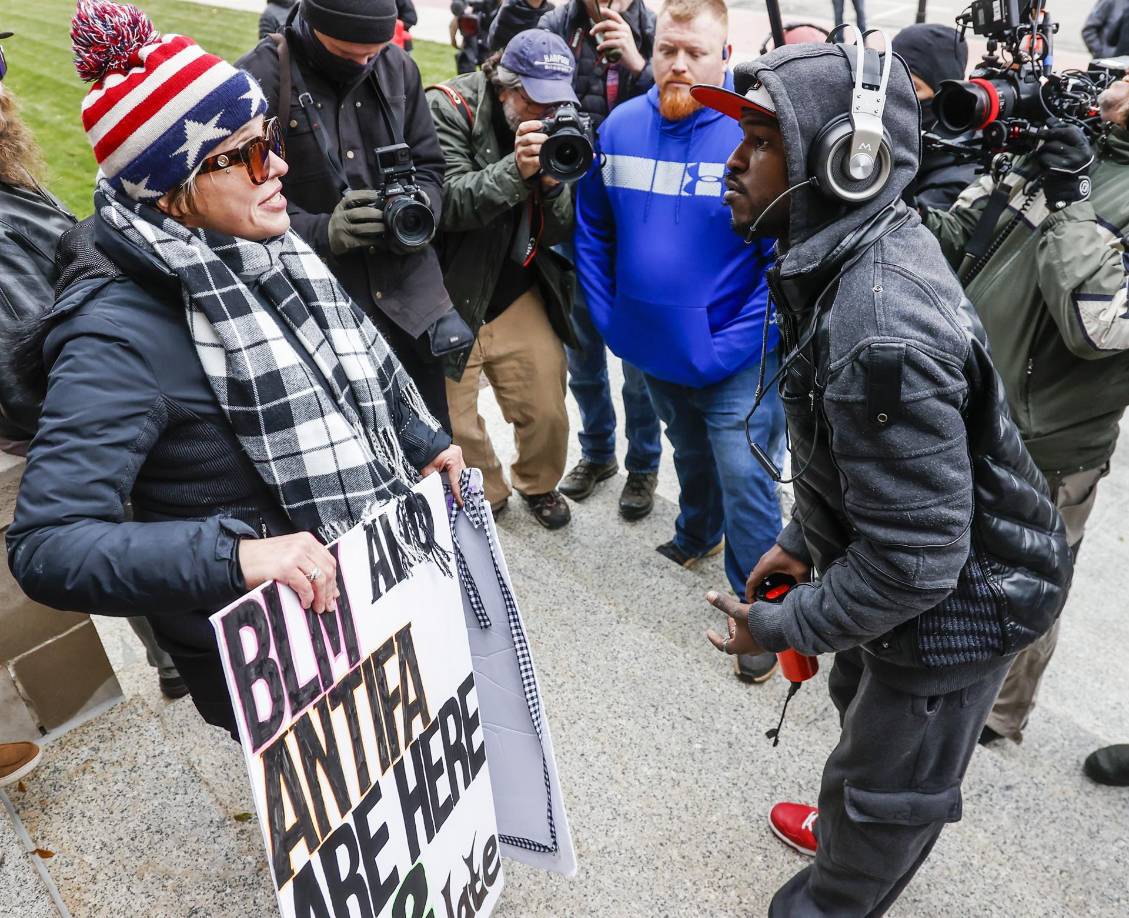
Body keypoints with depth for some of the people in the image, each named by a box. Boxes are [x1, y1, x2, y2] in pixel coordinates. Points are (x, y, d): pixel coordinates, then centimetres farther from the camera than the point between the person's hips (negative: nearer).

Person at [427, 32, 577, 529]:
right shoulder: (448, 109, -11)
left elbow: (557, 231, -1)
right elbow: (445, 203, -22)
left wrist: (553, 180, -21)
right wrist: (514, 169, -33)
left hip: (519, 296, 4)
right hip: (449, 299, -3)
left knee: (547, 409, 6)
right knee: (453, 423, 7)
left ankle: (539, 485, 38)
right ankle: (483, 498, 36)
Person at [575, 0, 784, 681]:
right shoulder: (620, 127, -2)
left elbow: (786, 255, -17)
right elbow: (593, 230, 8)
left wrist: (735, 343, -21)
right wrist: (608, 316, 1)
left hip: (733, 363, -5)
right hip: (652, 346, 5)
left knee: (745, 482, 2)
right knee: (691, 455, 27)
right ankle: (698, 535, 54)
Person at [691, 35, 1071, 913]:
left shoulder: (881, 333, -37)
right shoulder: (863, 252, -5)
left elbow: (913, 561, -32)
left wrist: (783, 627, -18)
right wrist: (803, 538, 11)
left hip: (953, 603, -9)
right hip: (921, 558, 10)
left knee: (891, 789, 16)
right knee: (861, 699, 32)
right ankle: (844, 828, 61)